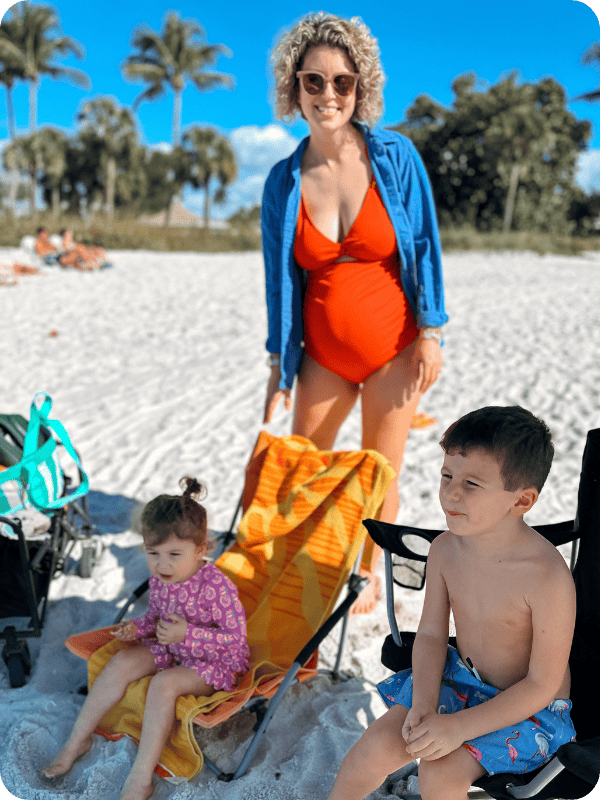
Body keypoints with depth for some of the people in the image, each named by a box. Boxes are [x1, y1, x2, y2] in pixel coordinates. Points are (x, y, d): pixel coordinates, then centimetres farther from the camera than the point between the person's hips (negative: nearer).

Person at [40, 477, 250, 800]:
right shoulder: (158, 580, -8)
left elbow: (236, 639, -24)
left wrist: (187, 634, -33)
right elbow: (155, 617, 12)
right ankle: (77, 740, 4)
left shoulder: (216, 586, -29)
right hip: (171, 651, 7)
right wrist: (138, 628, -11)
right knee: (122, 662, -11)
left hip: (215, 662, -7)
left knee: (163, 683, -29)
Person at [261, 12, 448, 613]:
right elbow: (279, 279, 4)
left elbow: (424, 246, -2)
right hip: (323, 353, 3)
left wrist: (430, 334, -6)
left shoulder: (395, 157, -7)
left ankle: (369, 575, 31)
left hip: (391, 348, -2)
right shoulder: (283, 181, -1)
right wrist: (278, 366, 5)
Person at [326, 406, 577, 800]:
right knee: (380, 743, -9)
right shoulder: (445, 549, -13)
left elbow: (543, 684, -22)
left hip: (530, 707, -4)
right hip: (461, 677, 4)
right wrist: (423, 706, -16)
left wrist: (460, 727, -23)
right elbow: (431, 634, -2)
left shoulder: (549, 577, -31)